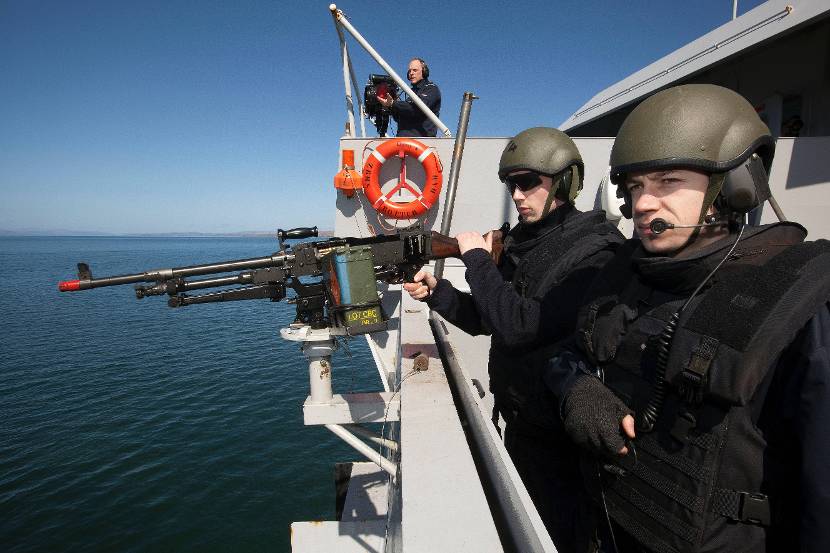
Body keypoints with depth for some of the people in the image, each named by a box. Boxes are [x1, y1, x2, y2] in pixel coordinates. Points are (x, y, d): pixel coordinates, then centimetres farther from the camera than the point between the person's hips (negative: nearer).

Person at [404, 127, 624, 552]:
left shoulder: (594, 253, -21)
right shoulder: (520, 242, 4)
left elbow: (519, 326, -30)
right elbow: (485, 320, 8)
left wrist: (477, 260, -20)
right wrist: (435, 292, -6)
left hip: (560, 436, -7)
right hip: (518, 422, 7)